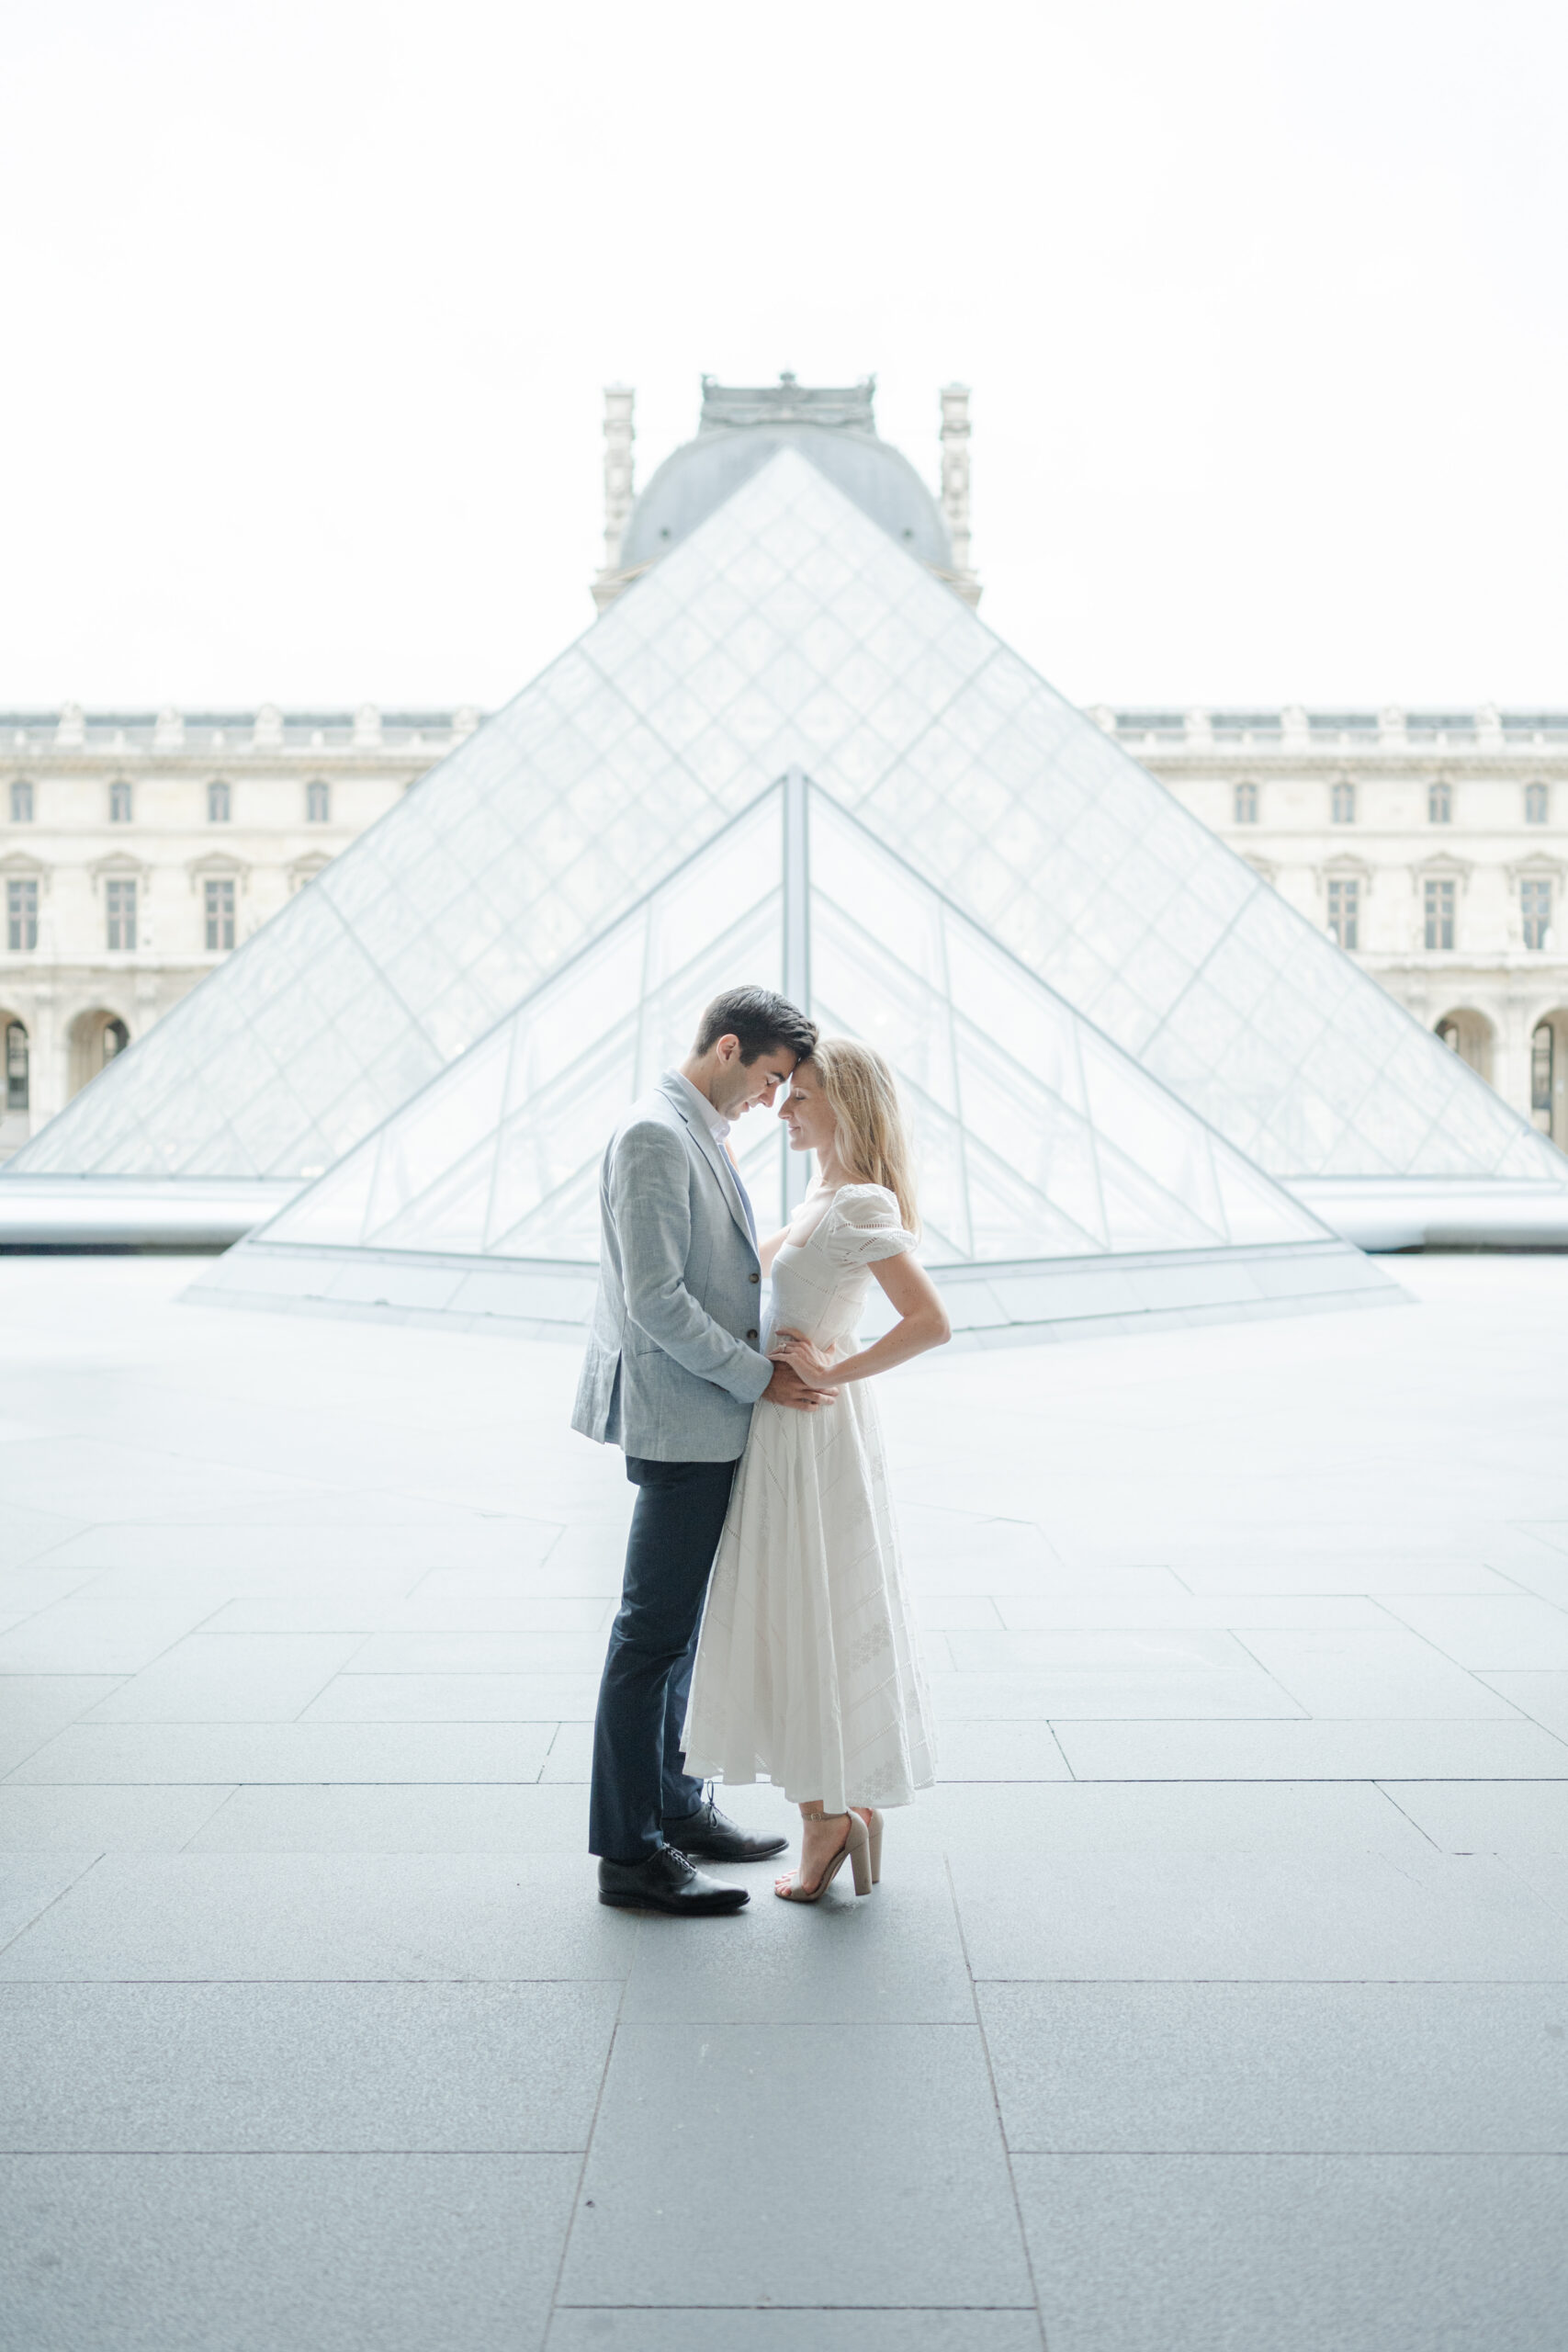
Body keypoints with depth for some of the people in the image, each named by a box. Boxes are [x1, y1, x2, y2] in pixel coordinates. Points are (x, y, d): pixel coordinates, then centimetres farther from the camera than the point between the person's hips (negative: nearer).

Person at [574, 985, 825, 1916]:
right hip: (680, 1421, -10)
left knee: (679, 1629, 18)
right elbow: (656, 1299, -22)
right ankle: (629, 1852, 5)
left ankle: (674, 1805, 31)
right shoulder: (655, 1135, -16)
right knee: (654, 1634, -3)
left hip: (711, 1421, 10)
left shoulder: (705, 1136, 15)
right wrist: (759, 1377, -17)